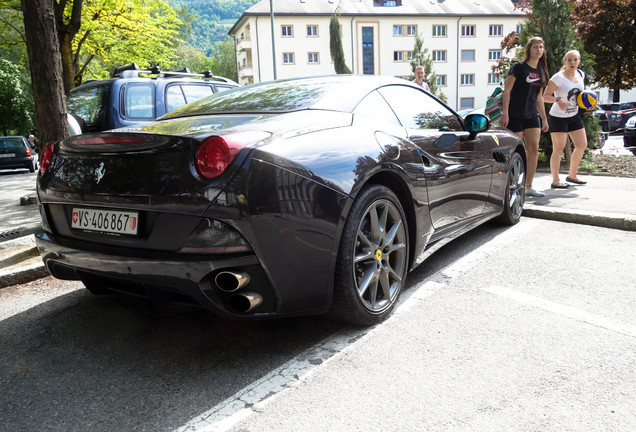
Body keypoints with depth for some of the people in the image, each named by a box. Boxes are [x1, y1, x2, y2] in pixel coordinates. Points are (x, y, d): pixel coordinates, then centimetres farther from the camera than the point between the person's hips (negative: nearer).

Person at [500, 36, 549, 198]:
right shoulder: (519, 67, -4)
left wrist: (544, 118, 18)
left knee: (534, 149, 0)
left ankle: (528, 187, 6)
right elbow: (507, 90, -10)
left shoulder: (541, 71, 15)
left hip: (532, 116, 6)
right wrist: (504, 113, -18)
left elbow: (539, 97, 20)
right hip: (515, 116, -6)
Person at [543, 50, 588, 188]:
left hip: (574, 116, 8)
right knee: (558, 149, -7)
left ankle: (572, 175, 24)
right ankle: (555, 181, -1)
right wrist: (558, 99, -32)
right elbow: (545, 96, -15)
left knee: (582, 145, 9)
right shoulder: (558, 78, -15)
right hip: (558, 117, -7)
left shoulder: (581, 74, 7)